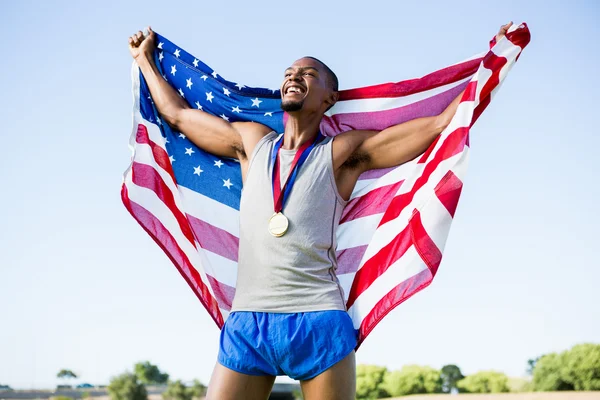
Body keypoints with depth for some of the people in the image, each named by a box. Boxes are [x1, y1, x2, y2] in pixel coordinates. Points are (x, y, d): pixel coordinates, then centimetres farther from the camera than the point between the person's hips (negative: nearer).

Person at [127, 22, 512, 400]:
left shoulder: (342, 152, 6)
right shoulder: (252, 142, 17)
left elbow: (441, 124, 6)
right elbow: (177, 114, 30)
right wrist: (145, 58, 40)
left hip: (320, 324, -2)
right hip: (245, 324, 3)